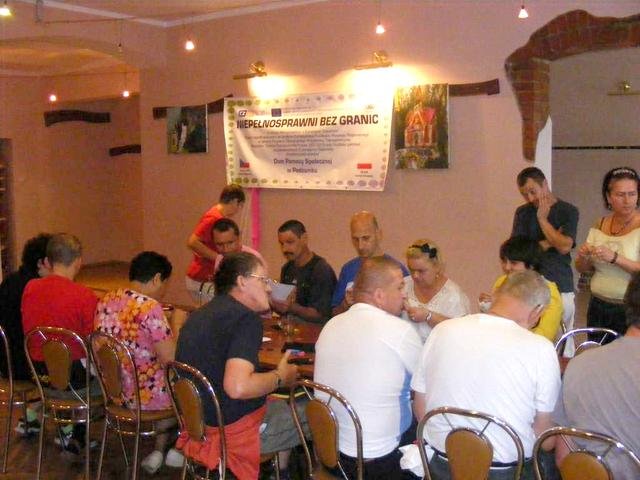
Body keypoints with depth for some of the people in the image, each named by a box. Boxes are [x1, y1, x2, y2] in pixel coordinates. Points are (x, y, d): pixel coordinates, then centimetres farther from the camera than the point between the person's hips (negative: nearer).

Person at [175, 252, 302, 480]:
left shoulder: (200, 314, 8)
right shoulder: (246, 318, -20)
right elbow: (237, 387, -32)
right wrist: (280, 377, -15)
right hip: (233, 432, -9)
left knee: (281, 404, 27)